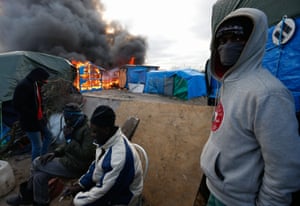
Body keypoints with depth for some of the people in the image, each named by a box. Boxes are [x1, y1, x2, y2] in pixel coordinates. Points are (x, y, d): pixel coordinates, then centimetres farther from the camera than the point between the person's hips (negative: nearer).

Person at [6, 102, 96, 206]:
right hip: (68, 160, 8)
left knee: (37, 163, -2)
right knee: (39, 176, 0)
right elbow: (67, 145, 19)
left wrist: (70, 138, -26)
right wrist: (55, 153, 1)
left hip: (75, 167, -8)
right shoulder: (75, 127, 6)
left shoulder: (87, 130, -23)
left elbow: (85, 156, -27)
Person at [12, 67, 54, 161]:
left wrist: (41, 114, 9)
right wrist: (34, 117, -19)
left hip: (38, 119, 10)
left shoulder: (35, 85, 10)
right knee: (37, 145, 0)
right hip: (30, 122, -9)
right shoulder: (23, 86, -19)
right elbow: (18, 105, -24)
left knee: (49, 137, 19)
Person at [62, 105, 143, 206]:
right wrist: (80, 184, 1)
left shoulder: (120, 156, -39)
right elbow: (96, 164, 3)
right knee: (76, 190, 7)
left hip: (122, 191, -7)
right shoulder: (108, 138, -13)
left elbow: (104, 189, -26)